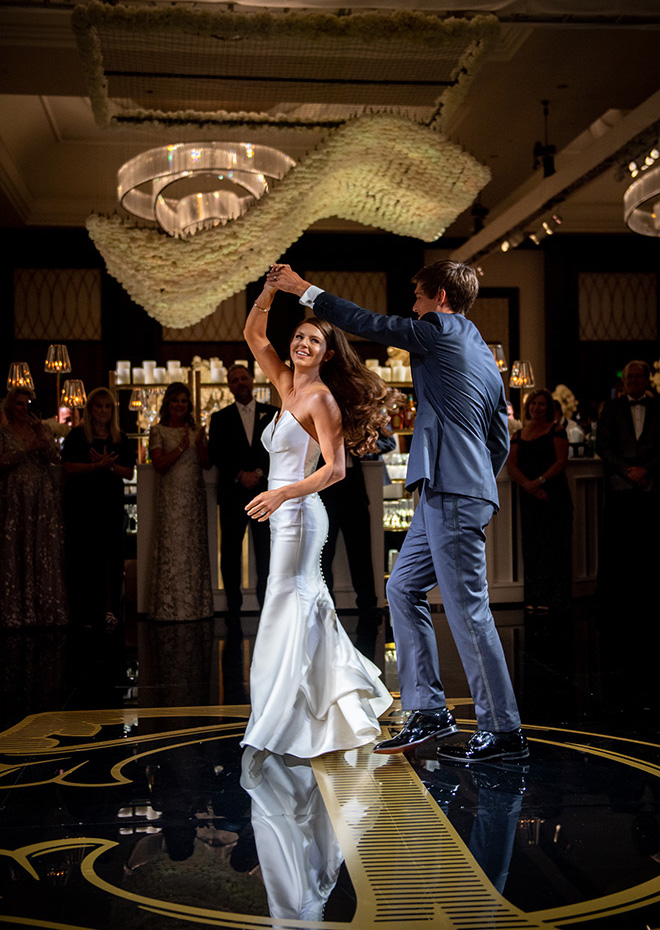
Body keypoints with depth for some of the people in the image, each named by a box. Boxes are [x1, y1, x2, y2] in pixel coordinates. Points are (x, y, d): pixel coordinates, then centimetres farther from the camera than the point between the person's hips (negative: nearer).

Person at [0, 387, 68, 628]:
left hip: (44, 496, 2)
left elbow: (53, 457, 0)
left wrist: (40, 432, -12)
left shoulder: (41, 429, 12)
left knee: (45, 549, -1)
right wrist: (27, 450, -14)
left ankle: (46, 607, 3)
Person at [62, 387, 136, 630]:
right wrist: (97, 466, -17)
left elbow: (129, 472, 7)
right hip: (82, 503, -3)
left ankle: (109, 610, 2)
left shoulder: (120, 439, 12)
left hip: (111, 503, 3)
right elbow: (68, 467, -7)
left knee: (111, 554, -1)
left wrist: (108, 465, -11)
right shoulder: (77, 435, 3)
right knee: (84, 556, -2)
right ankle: (85, 614, 5)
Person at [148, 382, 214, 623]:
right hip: (171, 497, -3)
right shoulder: (158, 431, 3)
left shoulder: (196, 431, 13)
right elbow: (159, 465, -7)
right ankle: (170, 607, -1)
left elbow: (207, 463, 6)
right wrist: (181, 447, -15)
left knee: (195, 546, 3)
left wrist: (200, 445, -11)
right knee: (172, 546, -6)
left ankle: (196, 605, 10)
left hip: (195, 496, 4)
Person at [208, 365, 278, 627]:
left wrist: (259, 473, -10)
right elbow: (216, 455, 2)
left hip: (265, 491, 0)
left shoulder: (272, 414, 12)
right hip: (233, 494, 0)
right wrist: (240, 475, -10)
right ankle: (233, 610, 7)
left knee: (267, 552, -1)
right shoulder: (220, 418, 11)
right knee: (230, 553, 1)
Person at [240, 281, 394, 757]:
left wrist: (283, 493, -27)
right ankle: (342, 694, 28)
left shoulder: (322, 398, -11)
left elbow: (335, 469, -17)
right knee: (307, 600, 14)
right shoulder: (289, 385, 12)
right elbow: (253, 334, 18)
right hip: (285, 512, 8)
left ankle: (288, 718, 2)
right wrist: (271, 289, 5)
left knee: (289, 603, -6)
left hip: (298, 511, -8)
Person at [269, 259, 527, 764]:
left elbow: (370, 324, -2)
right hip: (444, 496, 10)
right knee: (404, 590, 12)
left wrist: (305, 289, 7)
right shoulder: (484, 355, 21)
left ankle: (504, 731, 3)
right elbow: (500, 441, 22)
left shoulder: (443, 332, -4)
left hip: (453, 497, -10)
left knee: (468, 609, -5)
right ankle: (429, 712, 15)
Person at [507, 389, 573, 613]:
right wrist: (528, 485, -12)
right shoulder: (518, 435, 14)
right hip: (529, 495, 4)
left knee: (552, 544, -5)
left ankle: (551, 598, -3)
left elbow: (561, 461, -7)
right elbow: (511, 465, 4)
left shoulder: (556, 431, 3)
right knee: (531, 546, 3)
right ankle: (534, 598, 6)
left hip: (554, 493, -4)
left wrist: (540, 481, -19)